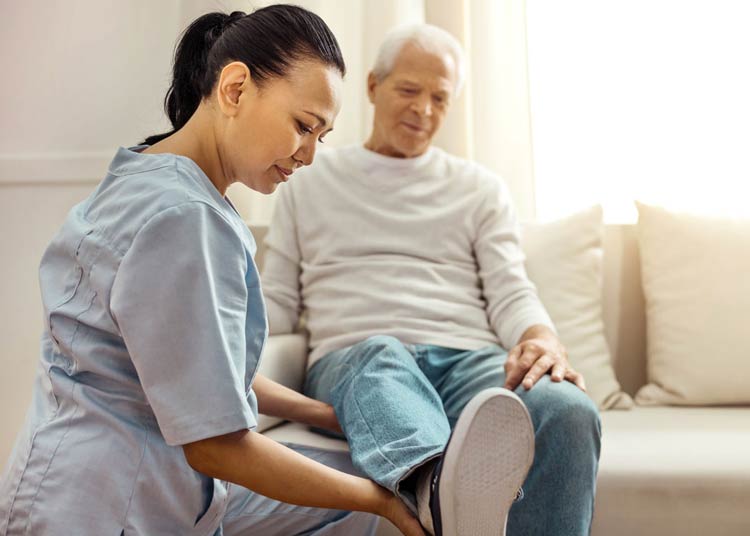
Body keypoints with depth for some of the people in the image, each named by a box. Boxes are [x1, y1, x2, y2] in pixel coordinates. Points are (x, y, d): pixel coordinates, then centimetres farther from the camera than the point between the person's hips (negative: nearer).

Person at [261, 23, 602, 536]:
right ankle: (441, 494, -70)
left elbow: (511, 295, 11)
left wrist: (544, 340, -13)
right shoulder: (310, 184, 22)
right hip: (353, 360, -1)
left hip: (470, 359, 2)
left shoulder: (481, 189, 23)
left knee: (569, 409, -33)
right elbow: (278, 303, 20)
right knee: (382, 356, -41)